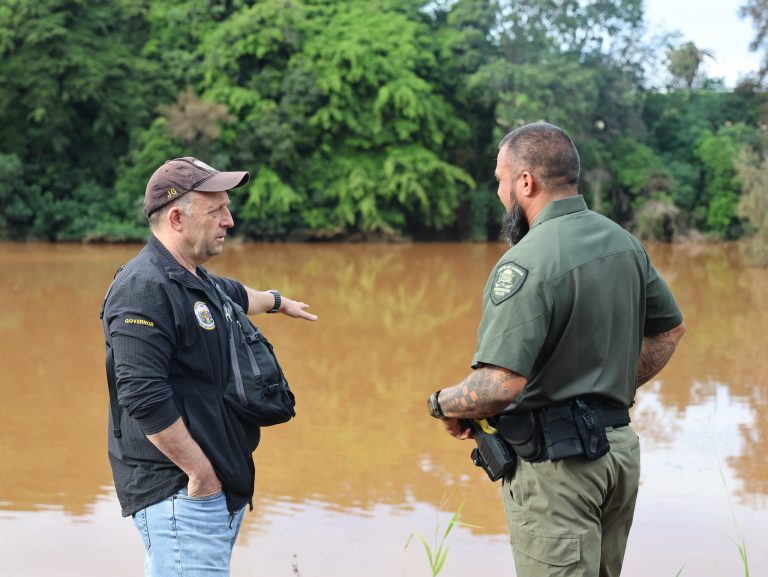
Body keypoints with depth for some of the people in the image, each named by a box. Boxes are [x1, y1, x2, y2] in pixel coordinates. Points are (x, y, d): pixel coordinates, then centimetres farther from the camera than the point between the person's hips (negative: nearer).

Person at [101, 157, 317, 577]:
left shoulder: (196, 282, 15)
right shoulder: (145, 289, -17)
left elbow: (234, 295, 39)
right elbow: (144, 396, -26)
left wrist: (278, 302, 58)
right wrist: (200, 472, -21)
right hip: (179, 494, -10)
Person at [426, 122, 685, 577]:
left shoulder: (528, 262, -21)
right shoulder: (623, 241, 6)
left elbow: (500, 385, -28)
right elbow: (670, 329, 19)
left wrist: (444, 404, -10)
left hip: (555, 460, -8)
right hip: (620, 449, 9)